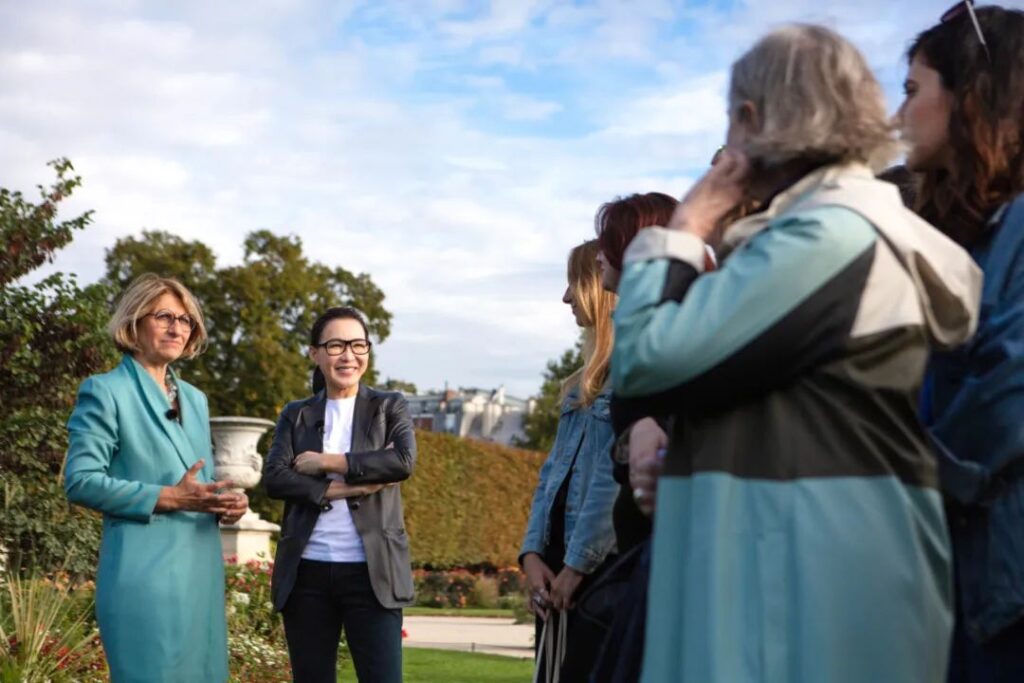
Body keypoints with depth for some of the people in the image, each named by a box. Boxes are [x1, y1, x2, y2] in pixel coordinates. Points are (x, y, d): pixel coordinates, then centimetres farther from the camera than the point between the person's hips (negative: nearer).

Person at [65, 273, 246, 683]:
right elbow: (80, 482, -12)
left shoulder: (194, 399, 18)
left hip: (201, 570, 7)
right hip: (145, 573, -7)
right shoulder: (105, 391, -5)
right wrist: (168, 498, -19)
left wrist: (224, 502, 0)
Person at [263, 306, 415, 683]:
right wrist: (346, 487, -13)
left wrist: (328, 462, -8)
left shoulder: (389, 407, 7)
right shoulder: (296, 415, 11)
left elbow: (403, 461, -12)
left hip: (371, 572, -2)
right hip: (307, 572, 2)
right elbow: (274, 477, -4)